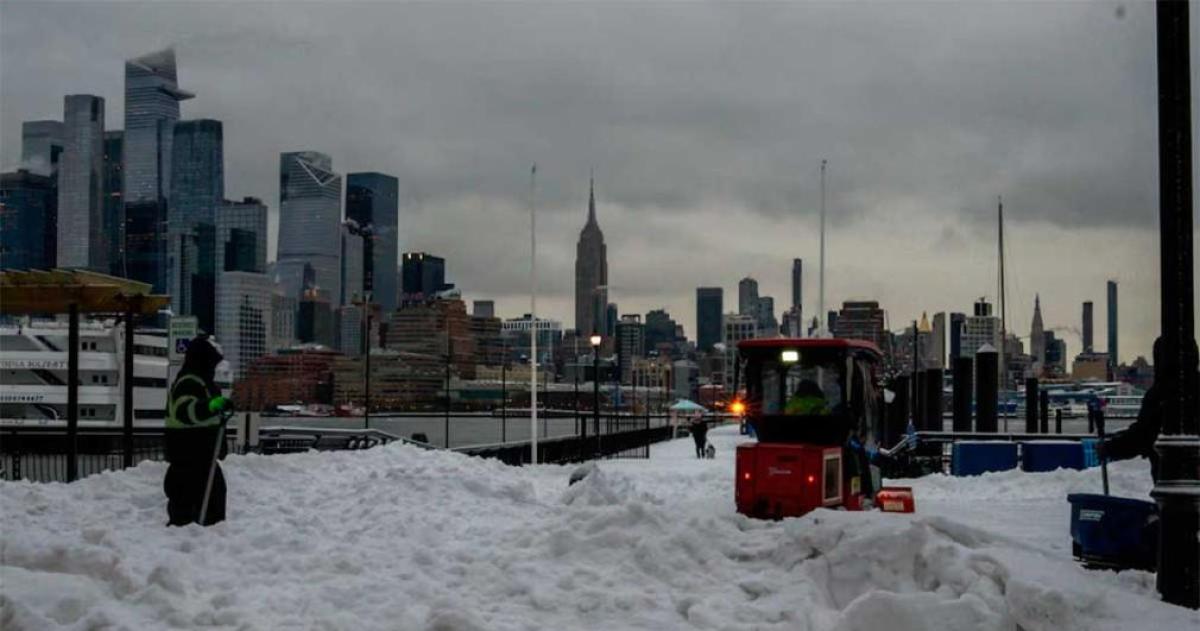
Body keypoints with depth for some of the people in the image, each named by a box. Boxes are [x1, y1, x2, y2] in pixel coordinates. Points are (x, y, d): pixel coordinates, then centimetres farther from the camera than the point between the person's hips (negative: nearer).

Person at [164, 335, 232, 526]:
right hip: (190, 453, -11)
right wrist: (214, 405, -45)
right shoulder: (189, 382, -16)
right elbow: (185, 410, -34)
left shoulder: (199, 380, 19)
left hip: (199, 453, 11)